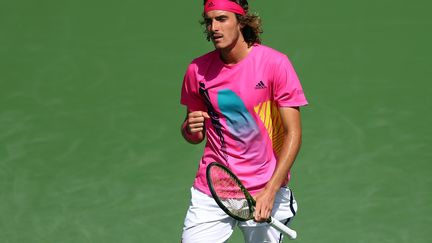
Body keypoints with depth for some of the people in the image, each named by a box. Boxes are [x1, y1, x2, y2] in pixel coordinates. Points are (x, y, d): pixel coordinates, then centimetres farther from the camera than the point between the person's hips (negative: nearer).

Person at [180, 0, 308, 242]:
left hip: (266, 191, -2)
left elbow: (293, 134, -10)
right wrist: (191, 129, -10)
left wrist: (270, 191, -18)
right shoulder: (197, 70, 2)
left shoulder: (275, 63, -9)